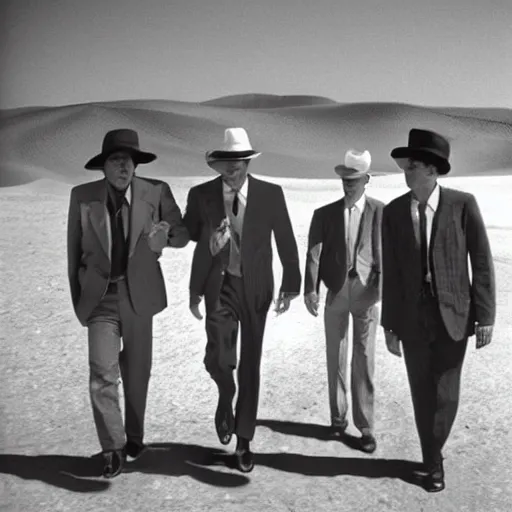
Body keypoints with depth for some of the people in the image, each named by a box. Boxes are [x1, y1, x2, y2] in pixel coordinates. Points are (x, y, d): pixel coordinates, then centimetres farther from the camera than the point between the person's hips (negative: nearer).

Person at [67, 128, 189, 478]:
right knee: (103, 374, -9)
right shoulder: (82, 197, -5)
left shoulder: (156, 192, -6)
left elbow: (183, 234, 2)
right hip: (100, 295, -1)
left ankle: (134, 435, 36)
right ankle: (113, 447, 7)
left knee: (137, 371, 14)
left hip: (139, 293, 1)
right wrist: (77, 297, 6)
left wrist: (165, 235, -20)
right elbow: (74, 249, 3)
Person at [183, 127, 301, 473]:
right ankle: (226, 399, 25)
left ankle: (244, 440, 24)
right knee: (218, 358, -12)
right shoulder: (201, 195, -5)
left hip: (255, 288, 0)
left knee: (250, 365, 7)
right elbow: (188, 236, 6)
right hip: (219, 286, 0)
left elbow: (286, 242, 0)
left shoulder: (271, 194, -6)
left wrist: (291, 285, -1)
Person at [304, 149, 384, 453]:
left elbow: (384, 251, -7)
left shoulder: (380, 212, 0)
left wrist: (381, 288, -19)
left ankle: (365, 426, 10)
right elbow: (314, 253, -4)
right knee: (336, 359, 10)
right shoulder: (325, 213, 4)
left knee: (364, 361, 0)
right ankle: (338, 418, 25)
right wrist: (311, 289, -16)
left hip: (366, 293, -2)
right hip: (336, 293, 2)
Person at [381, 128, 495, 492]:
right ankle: (434, 461, 28)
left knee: (445, 394, 4)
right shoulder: (393, 212, -1)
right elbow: (391, 274, 1)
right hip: (413, 317, 2)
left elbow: (482, 263, -5)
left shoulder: (463, 204, -7)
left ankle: (430, 458, 27)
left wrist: (485, 316, -7)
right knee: (423, 393, 9)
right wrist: (390, 326, 2)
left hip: (453, 315, -1)